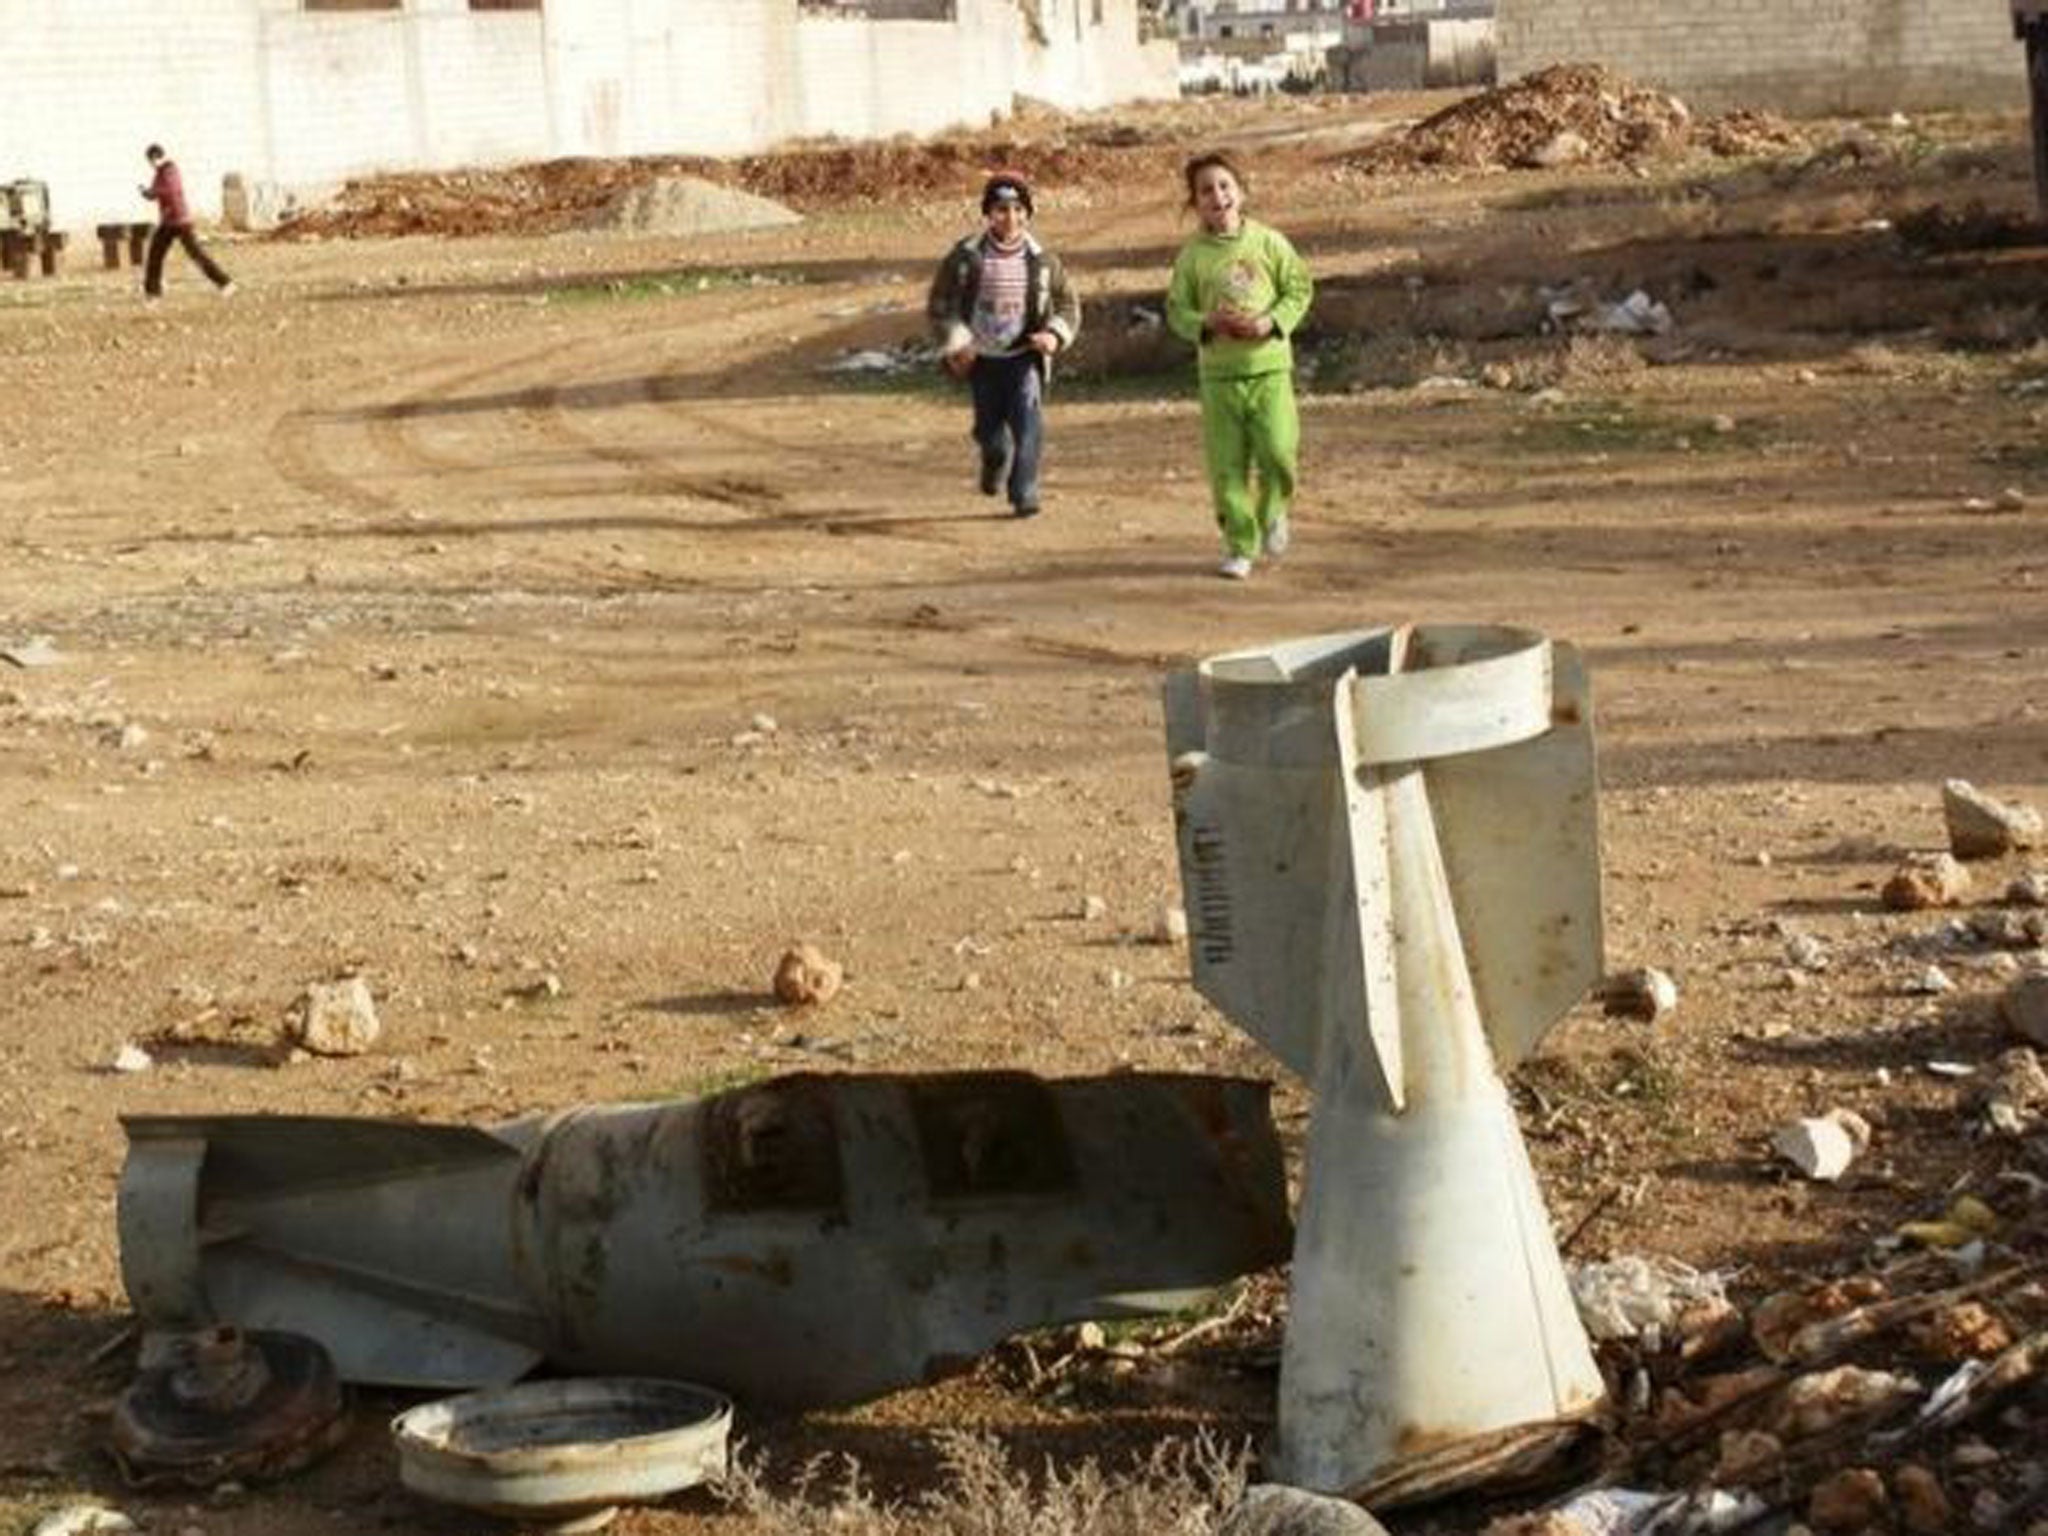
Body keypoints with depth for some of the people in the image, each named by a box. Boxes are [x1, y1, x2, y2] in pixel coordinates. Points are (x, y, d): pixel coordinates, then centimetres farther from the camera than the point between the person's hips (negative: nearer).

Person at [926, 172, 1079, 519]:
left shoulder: (1042, 260, -3)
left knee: (1029, 421, -18)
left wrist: (1055, 335, -12)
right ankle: (995, 463, 44)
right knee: (989, 431, 9)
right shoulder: (965, 257, -6)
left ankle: (1024, 493, -12)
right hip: (982, 359, 0)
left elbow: (1068, 305, 7)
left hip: (1024, 357, 0)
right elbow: (940, 305, 1)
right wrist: (955, 344, -12)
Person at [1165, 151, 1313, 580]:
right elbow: (1177, 310, 5)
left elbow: (1300, 290, 6)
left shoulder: (1269, 243, 1)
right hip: (1218, 371, 1)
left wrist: (1272, 322, -11)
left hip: (1269, 366, -1)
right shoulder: (1192, 255, 2)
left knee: (1277, 451, -12)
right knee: (1227, 465, 0)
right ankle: (1239, 547, 12)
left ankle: (1273, 514, 18)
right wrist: (1208, 323, -15)